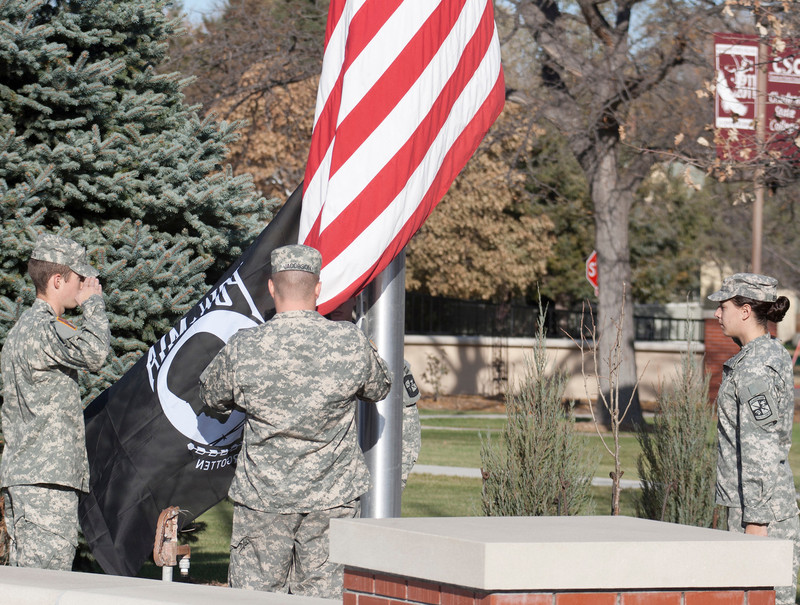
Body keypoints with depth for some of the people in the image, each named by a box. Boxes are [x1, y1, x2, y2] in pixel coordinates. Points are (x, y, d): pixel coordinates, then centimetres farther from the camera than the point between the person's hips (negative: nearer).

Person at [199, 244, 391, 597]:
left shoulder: (243, 348, -11)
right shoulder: (351, 342, -9)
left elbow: (210, 396, 8)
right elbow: (379, 388, 11)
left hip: (263, 495, -1)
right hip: (332, 496, 1)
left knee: (256, 587, 7)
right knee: (323, 592, 8)